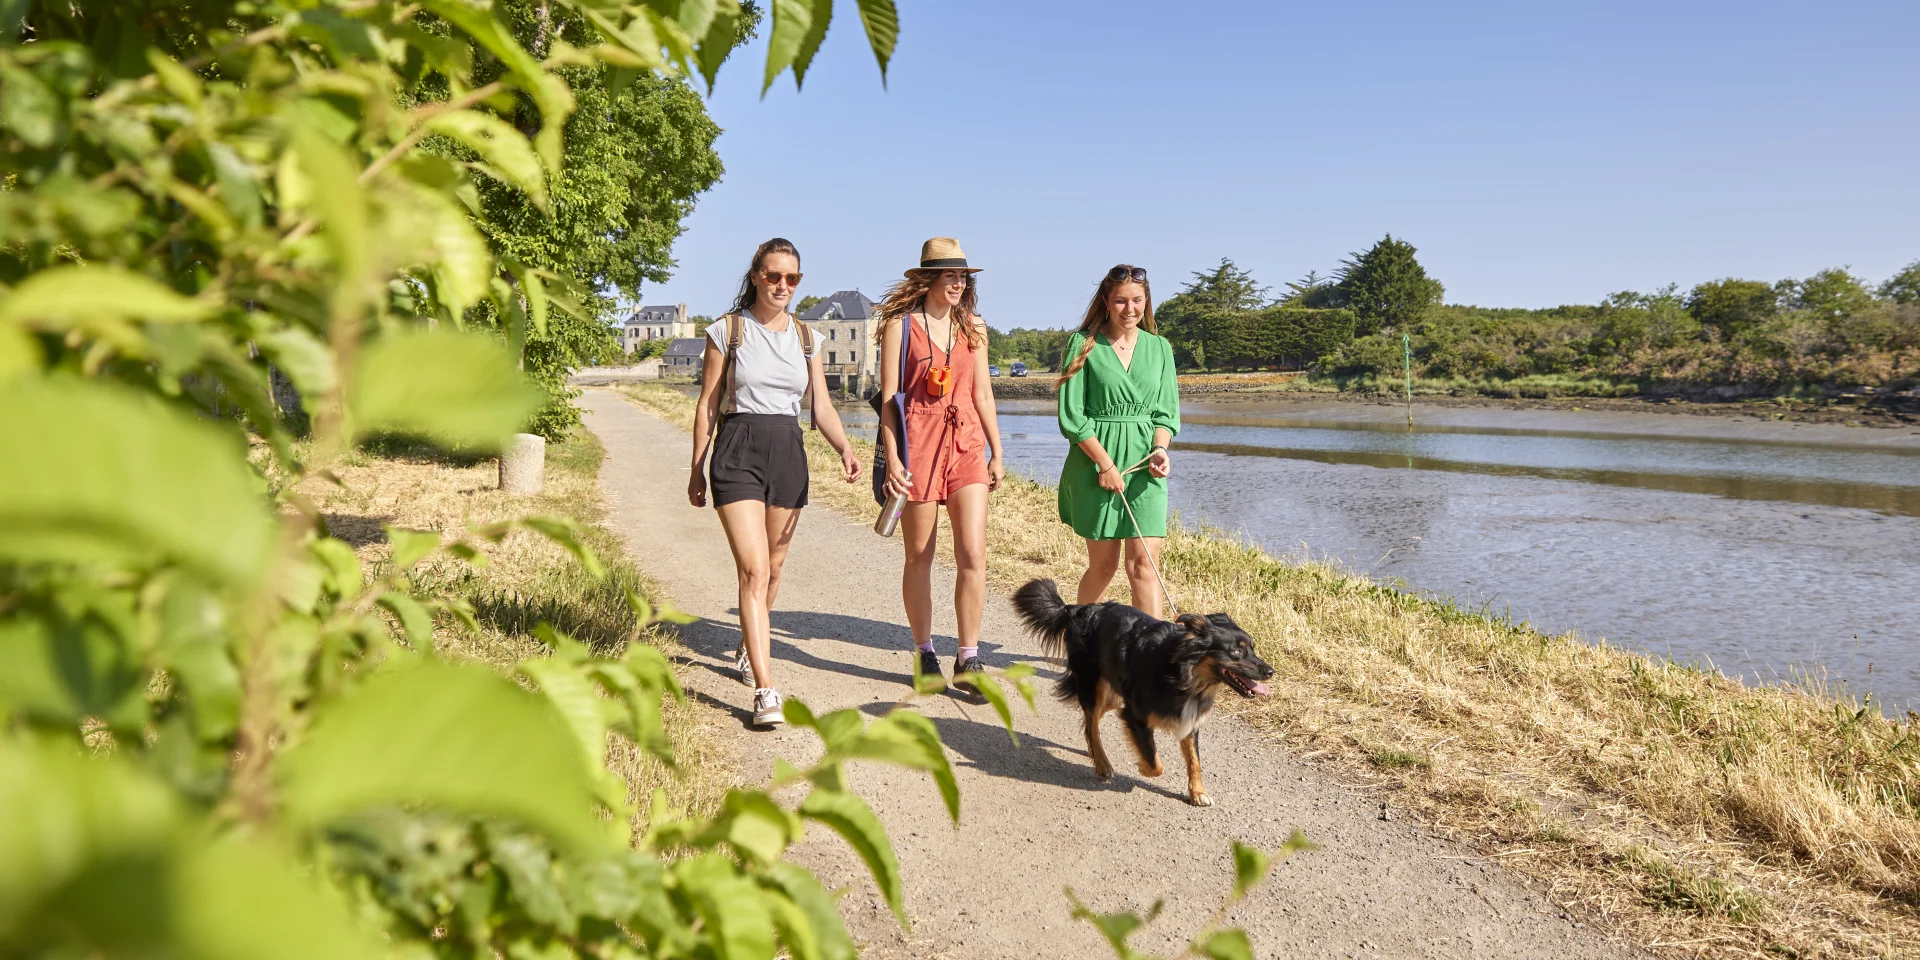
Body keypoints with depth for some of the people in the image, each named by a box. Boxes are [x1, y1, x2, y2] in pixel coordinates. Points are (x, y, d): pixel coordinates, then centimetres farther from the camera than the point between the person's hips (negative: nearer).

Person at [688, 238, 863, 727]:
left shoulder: (806, 337, 10)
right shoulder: (727, 330, 0)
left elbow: (822, 406, 8)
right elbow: (707, 404, 4)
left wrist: (845, 449, -11)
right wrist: (697, 468, 4)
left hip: (788, 452, 4)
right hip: (738, 451, -4)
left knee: (772, 568, 14)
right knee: (754, 569, -15)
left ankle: (747, 649, 40)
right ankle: (765, 690, -18)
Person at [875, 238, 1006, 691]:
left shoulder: (973, 327, 11)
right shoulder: (901, 325, -2)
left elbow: (982, 393, 15)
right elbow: (889, 396, -5)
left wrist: (997, 453, 12)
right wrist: (892, 458, -12)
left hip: (967, 443, 3)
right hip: (918, 444, -3)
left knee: (973, 554, -7)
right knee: (919, 556, 6)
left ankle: (968, 659, 1)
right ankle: (924, 652, 21)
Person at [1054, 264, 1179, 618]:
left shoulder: (1159, 348, 10)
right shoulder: (1083, 344, -1)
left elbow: (1166, 412, 11)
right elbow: (1071, 415, -6)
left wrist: (1160, 449, -9)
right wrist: (1106, 463, -12)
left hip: (1143, 465, 3)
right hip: (1094, 463, -2)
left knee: (1143, 563, -6)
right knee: (1103, 564, 5)